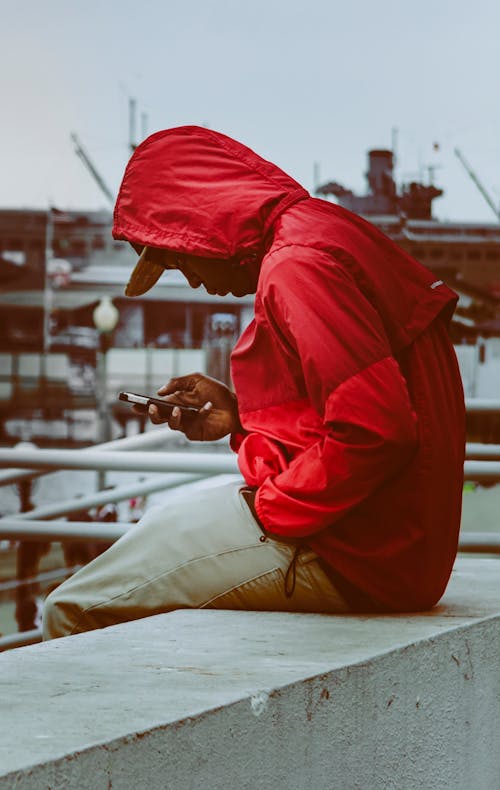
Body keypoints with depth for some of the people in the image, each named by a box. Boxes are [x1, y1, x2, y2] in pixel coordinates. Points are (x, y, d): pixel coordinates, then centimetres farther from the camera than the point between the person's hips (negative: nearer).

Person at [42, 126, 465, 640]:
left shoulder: (296, 266, -18)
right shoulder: (329, 230, 15)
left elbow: (376, 430, -27)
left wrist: (272, 506, -14)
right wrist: (242, 416, 14)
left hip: (352, 558, -11)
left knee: (72, 615, -5)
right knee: (160, 524, 29)